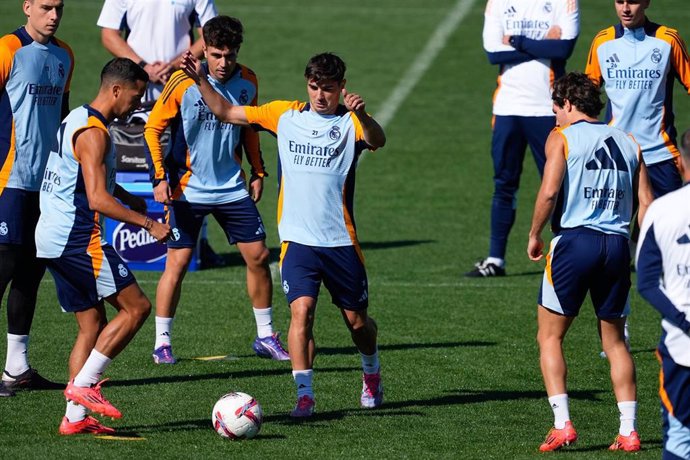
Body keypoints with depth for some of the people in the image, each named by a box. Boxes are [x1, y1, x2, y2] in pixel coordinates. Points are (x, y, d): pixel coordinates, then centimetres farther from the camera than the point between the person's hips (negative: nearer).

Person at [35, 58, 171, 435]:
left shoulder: (76, 120, 17)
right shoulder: (93, 132, -16)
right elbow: (98, 199, -23)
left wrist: (129, 198, 37)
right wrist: (148, 224, -20)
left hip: (52, 238, 10)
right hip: (78, 238, -10)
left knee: (92, 324, 12)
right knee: (135, 307, -7)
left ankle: (75, 417, 8)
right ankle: (83, 385, -8)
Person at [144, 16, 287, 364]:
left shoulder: (246, 81, -1)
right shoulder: (183, 83, -14)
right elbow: (153, 128, -8)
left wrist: (258, 172, 14)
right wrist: (159, 176, -15)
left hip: (232, 188, 4)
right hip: (188, 189, -4)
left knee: (258, 256, 3)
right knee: (177, 262, -6)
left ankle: (266, 336, 17)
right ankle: (162, 342, 6)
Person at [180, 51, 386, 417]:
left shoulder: (349, 123, -3)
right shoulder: (285, 114, 6)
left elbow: (377, 141, -26)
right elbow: (225, 112, 13)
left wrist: (361, 115, -46)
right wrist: (200, 79, 0)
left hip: (340, 241, -1)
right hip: (297, 239, 1)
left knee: (357, 321, 11)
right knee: (301, 310, -18)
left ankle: (372, 373, 40)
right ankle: (304, 395, -16)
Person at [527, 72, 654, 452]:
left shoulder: (562, 137, 2)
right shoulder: (628, 143, 15)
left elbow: (549, 192, -11)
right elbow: (647, 204, 10)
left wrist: (534, 235, 1)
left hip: (575, 240, -4)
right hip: (617, 245, 4)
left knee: (549, 337, 7)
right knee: (614, 341, 15)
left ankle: (562, 424, -5)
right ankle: (628, 431, 7)